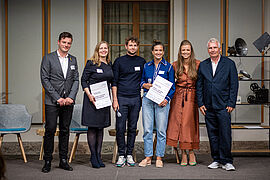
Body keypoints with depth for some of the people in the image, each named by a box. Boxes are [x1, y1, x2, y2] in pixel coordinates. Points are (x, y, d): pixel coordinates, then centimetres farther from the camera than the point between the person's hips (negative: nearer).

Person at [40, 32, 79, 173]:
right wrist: (57, 98, -12)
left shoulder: (73, 60, 13)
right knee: (50, 130, -4)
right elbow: (45, 79, -6)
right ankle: (47, 161, 6)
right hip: (52, 102, -4)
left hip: (68, 102, 4)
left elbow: (76, 80, 9)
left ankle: (63, 160, 15)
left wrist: (71, 97, -6)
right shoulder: (48, 58, 1)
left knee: (65, 130, 8)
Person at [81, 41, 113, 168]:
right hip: (92, 99, -5)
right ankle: (93, 156, 6)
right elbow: (83, 80, -5)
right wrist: (89, 94, -17)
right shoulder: (91, 63, -4)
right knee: (92, 127, -2)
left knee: (101, 127, 9)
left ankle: (98, 155, 15)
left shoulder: (110, 65, 12)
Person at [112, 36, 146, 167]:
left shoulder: (142, 62, 10)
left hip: (136, 99, 2)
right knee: (120, 128, -4)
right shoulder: (119, 61, 4)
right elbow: (114, 82, 2)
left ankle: (129, 154, 14)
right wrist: (115, 99, -5)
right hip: (122, 98, -2)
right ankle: (121, 155, 7)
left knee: (132, 128, 6)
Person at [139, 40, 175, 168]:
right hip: (147, 99, 2)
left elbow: (172, 86, 3)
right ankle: (148, 157, 11)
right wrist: (145, 85, -3)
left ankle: (159, 158, 9)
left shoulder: (168, 66, 5)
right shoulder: (146, 66, 12)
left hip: (162, 100, -2)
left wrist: (166, 99, -10)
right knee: (147, 129, 2)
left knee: (161, 130, -1)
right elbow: (142, 80, 20)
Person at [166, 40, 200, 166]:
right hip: (178, 98, 2)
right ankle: (183, 154, 9)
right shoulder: (175, 65, 5)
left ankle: (191, 152, 14)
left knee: (189, 124, -3)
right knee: (177, 124, -1)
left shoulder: (197, 64, 0)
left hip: (192, 98, -2)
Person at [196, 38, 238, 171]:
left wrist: (231, 104, -7)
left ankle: (226, 161, 4)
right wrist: (200, 103, 4)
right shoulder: (203, 65, 11)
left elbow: (234, 85, 0)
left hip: (223, 106, -3)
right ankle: (216, 160, 18)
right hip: (208, 106, 3)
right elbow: (199, 86, 12)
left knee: (225, 134, -6)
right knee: (212, 134, 8)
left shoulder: (229, 64, 3)